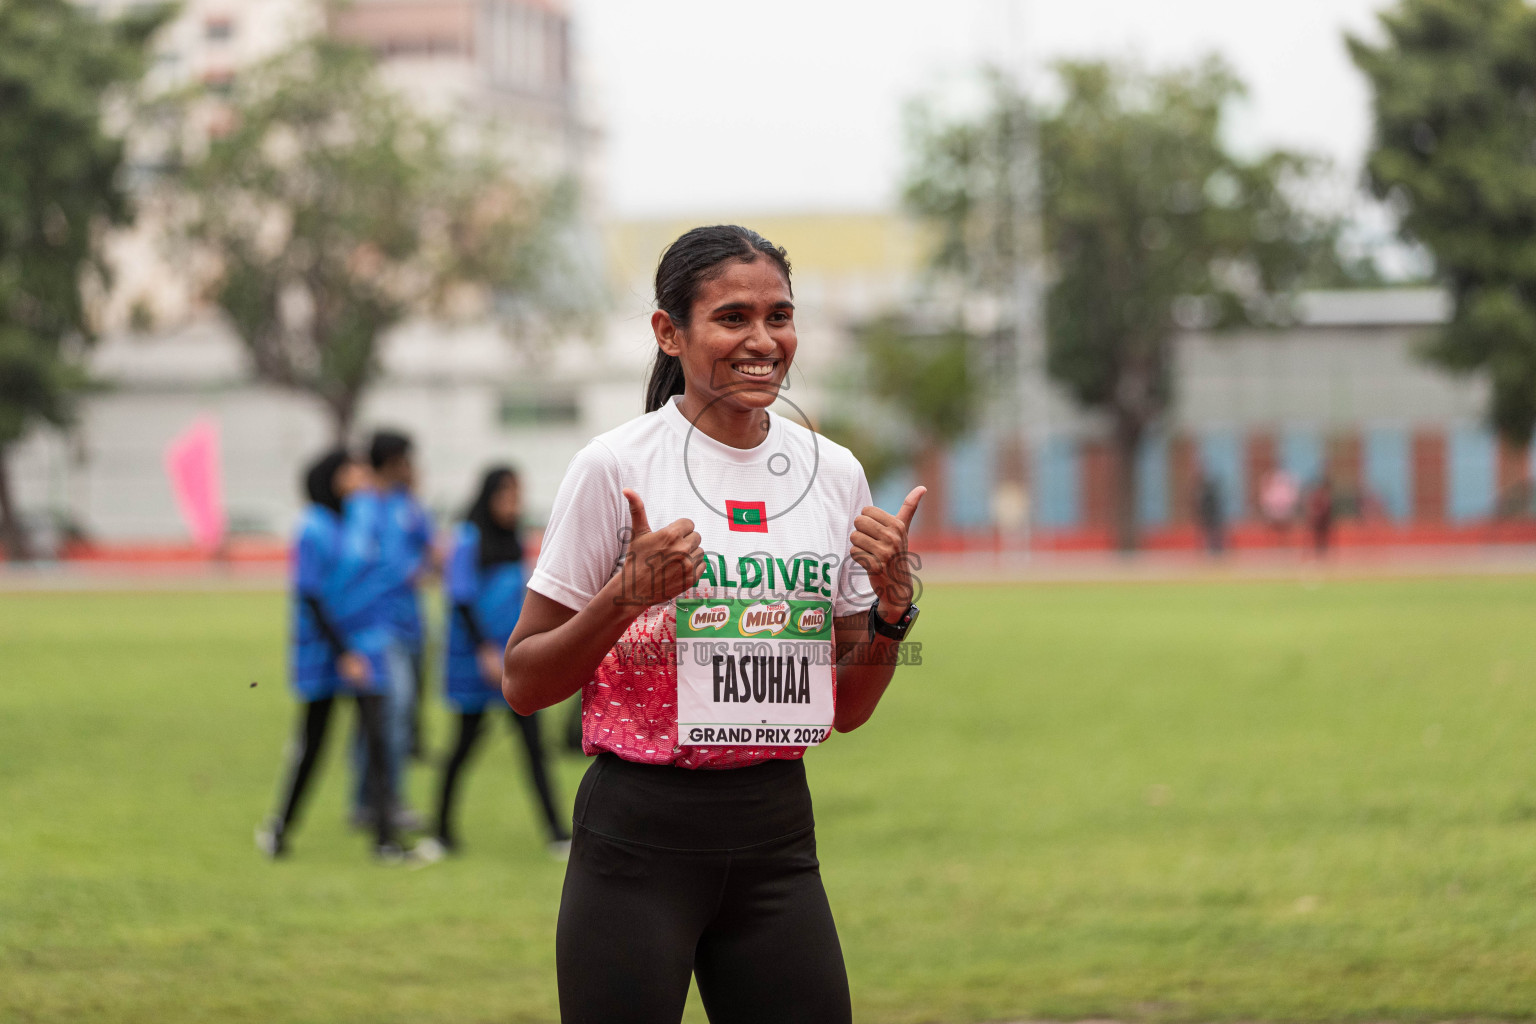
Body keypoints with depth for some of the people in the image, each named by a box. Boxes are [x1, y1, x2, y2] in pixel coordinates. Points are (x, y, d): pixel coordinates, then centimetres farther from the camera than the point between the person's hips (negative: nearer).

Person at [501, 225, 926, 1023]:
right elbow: (523, 684, -4)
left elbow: (846, 711, 13)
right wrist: (627, 596, -18)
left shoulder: (835, 473, 7)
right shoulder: (615, 468, -7)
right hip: (640, 832, -4)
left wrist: (892, 608, -4)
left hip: (777, 836, 4)